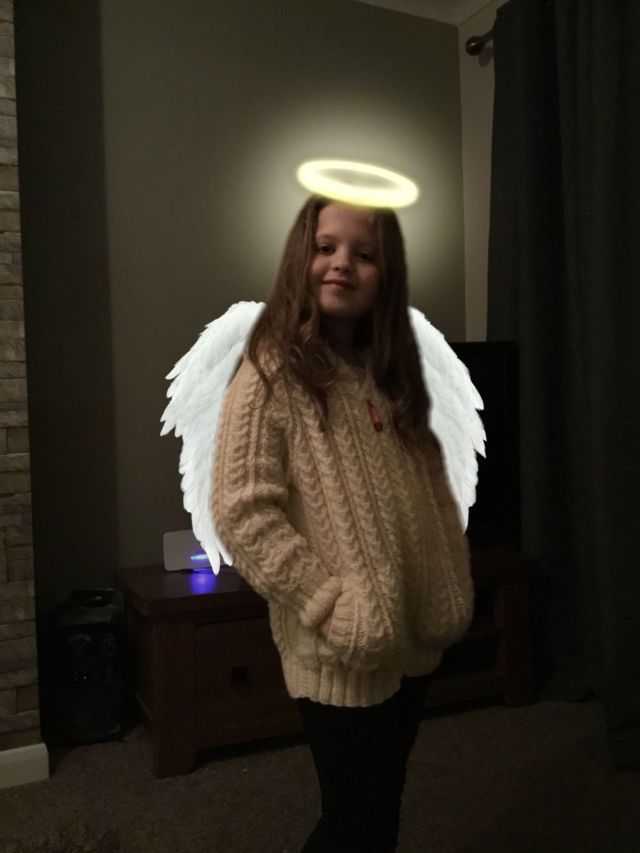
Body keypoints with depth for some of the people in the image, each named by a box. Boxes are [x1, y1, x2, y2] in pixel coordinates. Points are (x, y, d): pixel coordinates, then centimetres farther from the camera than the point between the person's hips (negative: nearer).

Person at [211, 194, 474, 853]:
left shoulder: (391, 370, 9)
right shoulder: (270, 375, -13)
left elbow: (432, 487, 13)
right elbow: (240, 512, -19)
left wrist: (454, 589, 6)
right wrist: (329, 603, -20)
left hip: (414, 637, 7)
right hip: (343, 651, -6)